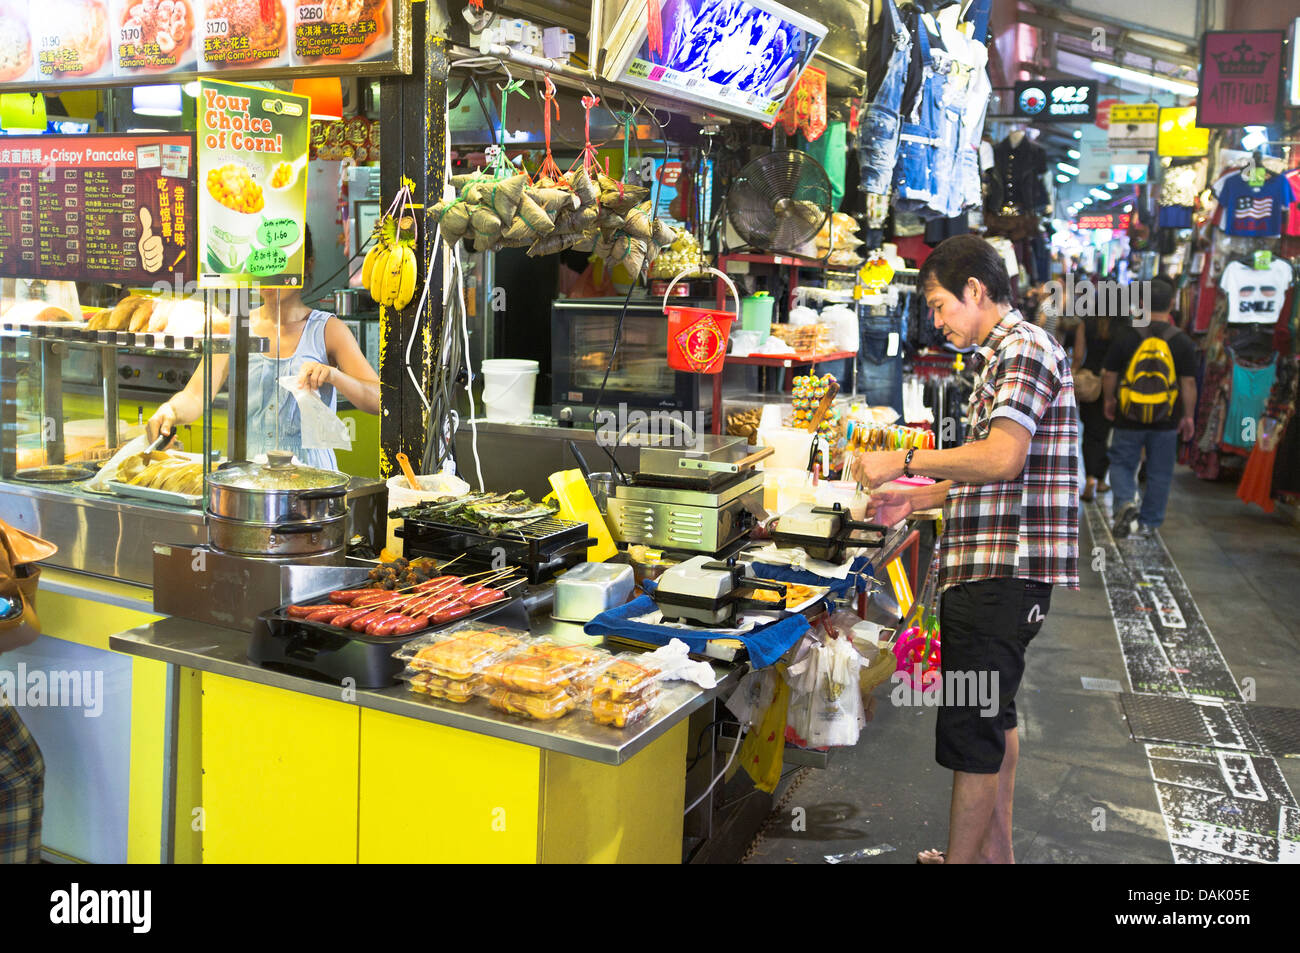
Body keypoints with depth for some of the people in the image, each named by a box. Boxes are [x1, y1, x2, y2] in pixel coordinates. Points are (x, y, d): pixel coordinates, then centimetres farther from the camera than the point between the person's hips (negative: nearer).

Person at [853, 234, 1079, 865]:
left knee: (971, 728, -6)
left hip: (1003, 570, -12)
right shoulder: (1000, 357, 21)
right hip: (991, 568, 12)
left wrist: (905, 461, -21)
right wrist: (918, 499, 14)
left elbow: (1003, 458, -28)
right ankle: (993, 850, 32)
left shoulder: (1023, 349, -13)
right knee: (991, 713, 19)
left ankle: (961, 859, 2)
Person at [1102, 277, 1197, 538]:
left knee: (1121, 464, 13)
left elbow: (1109, 375, 0)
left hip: (1129, 419, -1)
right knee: (1159, 473, 13)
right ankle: (1149, 523, 19)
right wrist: (1188, 416, 7)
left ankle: (1126, 502, -12)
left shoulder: (1127, 338, -6)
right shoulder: (1182, 342, -5)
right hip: (1166, 422, 1)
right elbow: (1189, 382, -3)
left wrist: (1109, 401, 17)